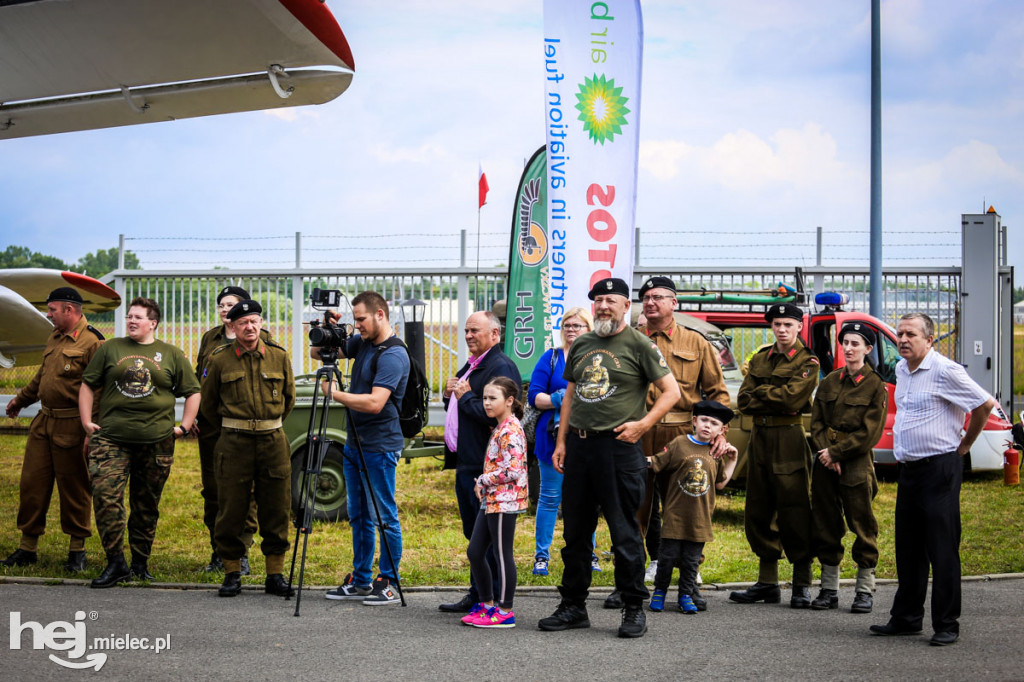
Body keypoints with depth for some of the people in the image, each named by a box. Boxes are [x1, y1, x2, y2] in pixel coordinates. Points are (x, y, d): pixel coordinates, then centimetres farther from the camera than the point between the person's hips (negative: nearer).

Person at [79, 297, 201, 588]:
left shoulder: (172, 355, 9)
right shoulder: (110, 349, 10)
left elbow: (193, 392, 13)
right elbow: (88, 385, 14)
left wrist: (184, 426, 4)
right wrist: (86, 421, 5)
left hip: (156, 441, 0)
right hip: (111, 439, 0)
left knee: (147, 505, 7)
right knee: (105, 496, -14)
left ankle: (140, 562, 20)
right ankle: (115, 563, -9)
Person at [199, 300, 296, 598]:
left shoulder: (279, 356, 6)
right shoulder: (219, 360, 0)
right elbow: (208, 404, 12)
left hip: (273, 440, 2)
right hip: (234, 442, -2)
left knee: (276, 509, 3)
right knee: (231, 509, 0)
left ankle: (275, 574, 11)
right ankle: (232, 573, 11)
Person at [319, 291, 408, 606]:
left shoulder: (394, 355, -17)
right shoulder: (362, 343, 10)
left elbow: (375, 402, -27)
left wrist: (335, 394, -18)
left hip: (379, 447, -9)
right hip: (354, 444, 9)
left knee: (384, 517, -2)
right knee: (358, 517, 14)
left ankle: (389, 584, 5)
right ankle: (360, 582, 22)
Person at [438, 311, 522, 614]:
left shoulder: (501, 367, -14)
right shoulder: (470, 366, 19)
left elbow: (494, 414, -26)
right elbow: (456, 408, 29)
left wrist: (465, 396, -14)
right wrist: (450, 395, 8)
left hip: (485, 467, -11)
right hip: (465, 463, 11)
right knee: (473, 532, 15)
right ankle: (476, 595, 23)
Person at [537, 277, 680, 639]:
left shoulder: (639, 344, -3)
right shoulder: (581, 344, 14)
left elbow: (671, 391, -3)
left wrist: (642, 424, -13)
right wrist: (561, 441, 12)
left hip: (618, 446, -6)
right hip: (579, 444, 6)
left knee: (624, 533, -2)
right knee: (575, 530, 10)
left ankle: (634, 609, 7)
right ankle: (573, 606, 19)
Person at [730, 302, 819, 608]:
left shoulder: (807, 362, -2)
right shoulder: (760, 359, 15)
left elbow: (793, 397, -15)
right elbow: (743, 401, 8)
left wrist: (760, 391, -2)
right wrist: (774, 400, -7)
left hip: (789, 439, -6)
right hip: (759, 437, 6)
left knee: (794, 511, -6)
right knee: (758, 511, 7)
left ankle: (802, 585, 1)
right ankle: (767, 582, 15)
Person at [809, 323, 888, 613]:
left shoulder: (875, 386, -4)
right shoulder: (829, 382, 10)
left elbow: (870, 433, -9)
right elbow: (817, 423, 9)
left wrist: (836, 452, -11)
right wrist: (826, 453, -7)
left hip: (857, 463, -5)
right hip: (826, 462, 5)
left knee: (861, 523, -1)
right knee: (825, 524, 7)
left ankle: (864, 590, 8)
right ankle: (829, 588, 16)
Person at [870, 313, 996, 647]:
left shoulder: (944, 371, -13)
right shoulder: (901, 370, 13)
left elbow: (985, 404, -11)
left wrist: (965, 444, -1)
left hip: (940, 467, -8)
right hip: (909, 469, 8)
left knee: (942, 550, -5)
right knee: (908, 549, 12)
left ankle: (947, 625, 0)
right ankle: (906, 618, 21)